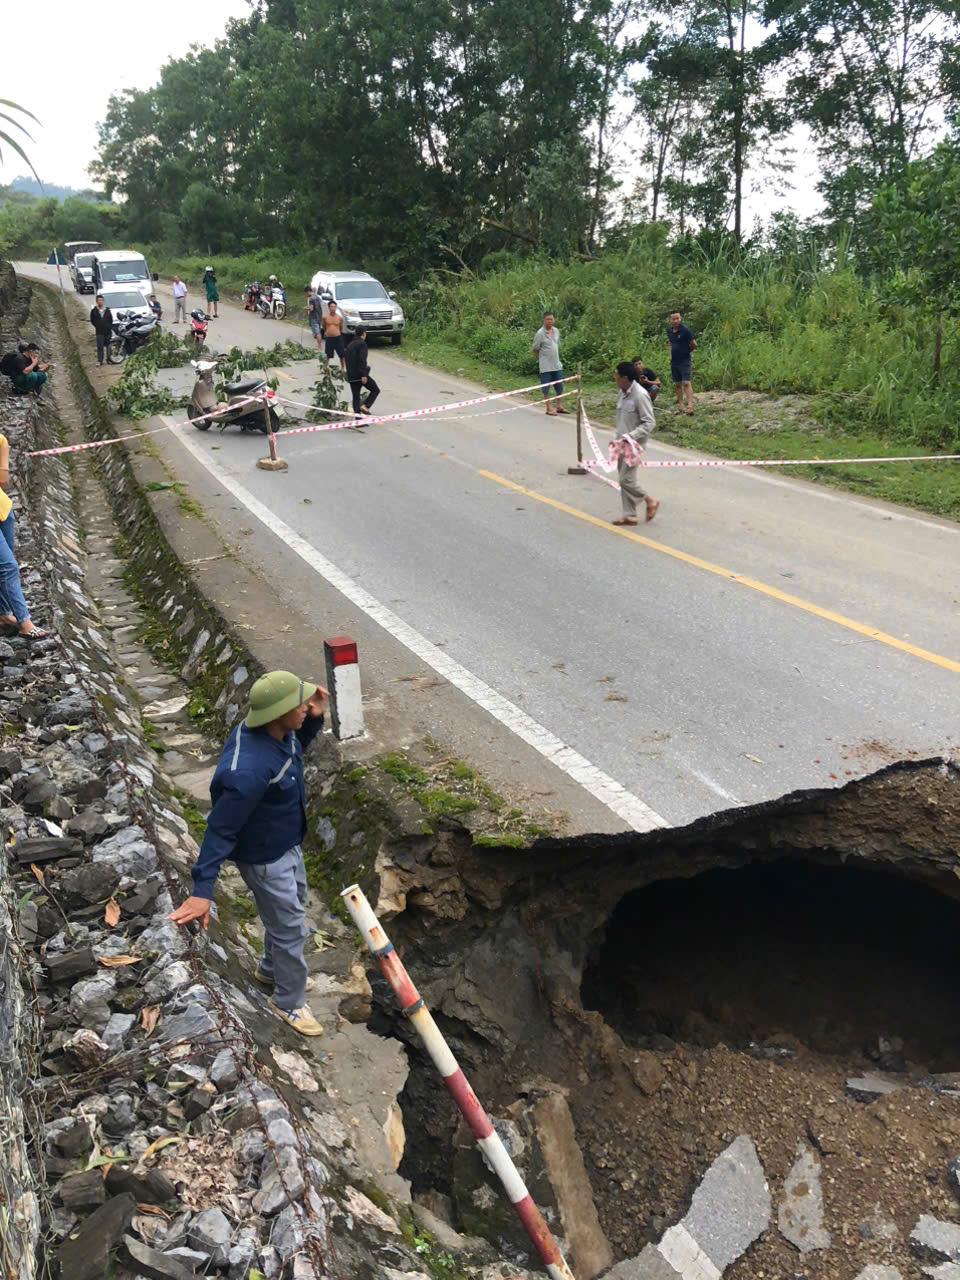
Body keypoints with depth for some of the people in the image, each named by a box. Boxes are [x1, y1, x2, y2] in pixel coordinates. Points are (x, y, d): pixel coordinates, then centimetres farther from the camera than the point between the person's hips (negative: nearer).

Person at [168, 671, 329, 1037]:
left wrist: (315, 718, -9)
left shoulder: (278, 732, -16)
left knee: (292, 907, 30)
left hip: (288, 843, 9)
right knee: (290, 928, 11)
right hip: (265, 858, -9)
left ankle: (272, 969, 57)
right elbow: (220, 828, -34)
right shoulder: (249, 771, -41)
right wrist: (202, 890, -32)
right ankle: (289, 1002, 37)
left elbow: (297, 746, 10)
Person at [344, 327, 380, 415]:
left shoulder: (350, 344, 17)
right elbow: (362, 360, -18)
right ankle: (365, 406, -12)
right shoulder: (362, 343, -9)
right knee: (375, 390, 7)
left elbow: (346, 360, 22)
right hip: (360, 374, -7)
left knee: (355, 396, 10)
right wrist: (363, 375, -20)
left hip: (351, 376, 7)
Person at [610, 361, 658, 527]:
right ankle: (629, 515, 15)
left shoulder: (640, 395, -18)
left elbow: (649, 422, -19)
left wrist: (632, 436, -26)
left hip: (633, 444, -9)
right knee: (624, 479, 9)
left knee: (626, 479, -10)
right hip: (622, 443, 9)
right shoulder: (621, 393, 8)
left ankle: (649, 501, 10)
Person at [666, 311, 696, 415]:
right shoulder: (669, 330, 6)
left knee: (686, 383, -14)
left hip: (684, 361, -6)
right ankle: (680, 406, 18)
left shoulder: (685, 330, -13)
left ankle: (690, 406, -20)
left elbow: (694, 345, -7)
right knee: (677, 384, 10)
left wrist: (686, 351, 5)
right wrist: (671, 351, 11)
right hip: (673, 361, 6)